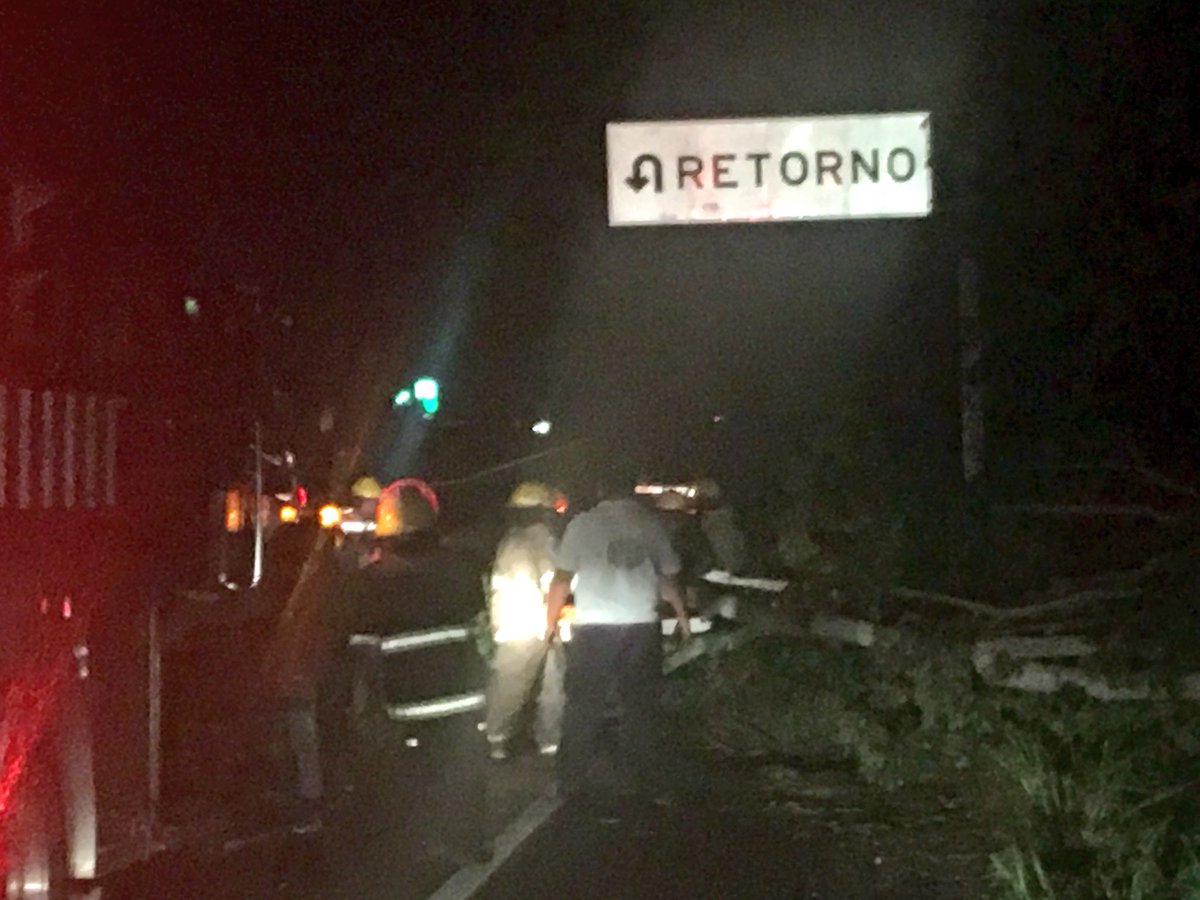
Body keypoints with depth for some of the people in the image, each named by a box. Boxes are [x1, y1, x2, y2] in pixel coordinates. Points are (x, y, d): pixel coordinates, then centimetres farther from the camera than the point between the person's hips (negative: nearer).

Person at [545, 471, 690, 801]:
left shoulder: (583, 525, -2)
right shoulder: (652, 525, 4)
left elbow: (562, 579, 1)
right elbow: (669, 579, 12)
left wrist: (550, 621, 15)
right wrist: (682, 616, 29)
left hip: (592, 628, -1)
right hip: (643, 627, 1)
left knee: (583, 706, 7)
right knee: (640, 705, 12)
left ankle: (573, 778, 9)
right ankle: (637, 778, 14)